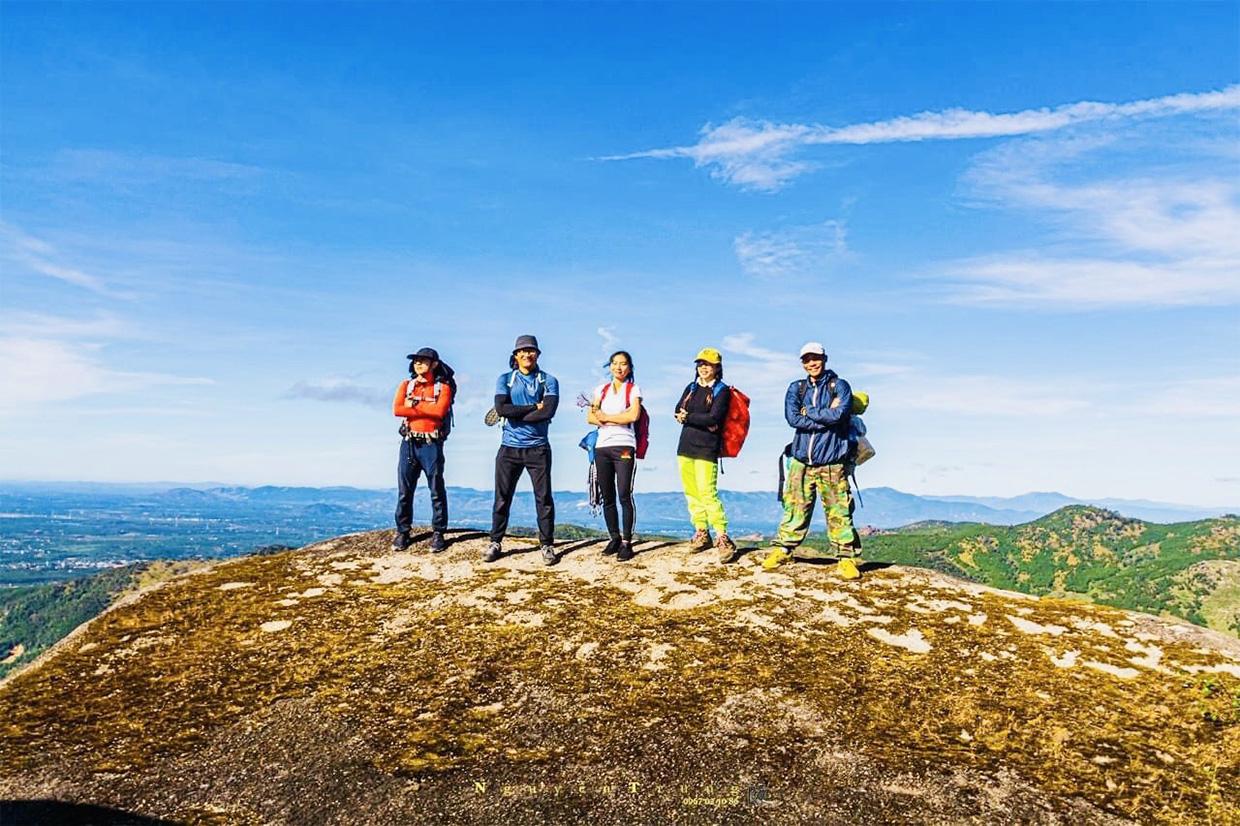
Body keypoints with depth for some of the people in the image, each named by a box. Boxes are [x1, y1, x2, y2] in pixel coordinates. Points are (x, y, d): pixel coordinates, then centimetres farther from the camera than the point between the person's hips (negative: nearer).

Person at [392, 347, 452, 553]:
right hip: (409, 443, 3)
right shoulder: (406, 385, 11)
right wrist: (427, 410, -9)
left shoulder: (443, 387, 3)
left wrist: (414, 405, -7)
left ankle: (438, 533, 10)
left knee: (437, 491, 1)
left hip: (432, 444, -3)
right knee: (404, 490, 5)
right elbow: (397, 409, -5)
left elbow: (440, 410, -15)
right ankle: (402, 532, 15)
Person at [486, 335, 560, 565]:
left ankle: (547, 545, 11)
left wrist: (515, 414, -10)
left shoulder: (549, 381, 4)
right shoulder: (504, 379, 7)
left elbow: (549, 411, -13)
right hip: (509, 448, 1)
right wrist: (534, 407, -11)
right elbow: (501, 408, -11)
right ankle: (495, 542, 17)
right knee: (502, 498, 6)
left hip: (538, 448, -1)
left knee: (544, 498, 2)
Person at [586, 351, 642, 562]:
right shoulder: (601, 389, 15)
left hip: (624, 446, -4)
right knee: (607, 497, 7)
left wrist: (606, 417, -5)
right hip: (602, 447, 4)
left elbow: (633, 415, -12)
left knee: (625, 496, -9)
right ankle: (614, 538, 18)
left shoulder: (634, 389, 5)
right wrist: (617, 421, -9)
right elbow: (590, 417, 5)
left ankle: (626, 542, -4)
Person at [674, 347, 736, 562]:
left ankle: (723, 539, -9)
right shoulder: (691, 388, 17)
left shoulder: (722, 390, -1)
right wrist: (701, 421, -12)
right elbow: (678, 411, 3)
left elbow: (714, 418, -14)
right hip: (685, 446, 6)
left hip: (706, 448, -6)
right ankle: (701, 533, 16)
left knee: (707, 493, -13)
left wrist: (688, 417, -10)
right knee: (691, 492, 6)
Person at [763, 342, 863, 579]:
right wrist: (826, 415, -10)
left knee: (839, 512, -1)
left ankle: (846, 558, 8)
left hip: (832, 463, -2)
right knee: (794, 509, 5)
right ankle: (782, 550, 18)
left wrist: (808, 412, -6)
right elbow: (792, 418, -7)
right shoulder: (796, 388, 11)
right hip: (801, 460, 2)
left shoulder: (839, 386, 3)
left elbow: (839, 414, -16)